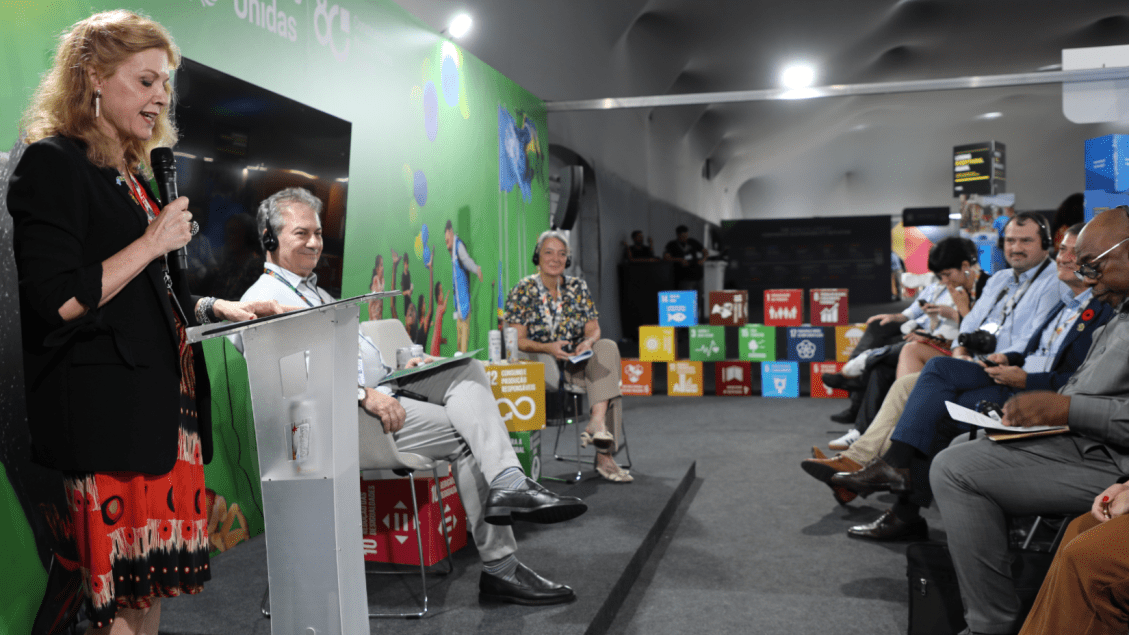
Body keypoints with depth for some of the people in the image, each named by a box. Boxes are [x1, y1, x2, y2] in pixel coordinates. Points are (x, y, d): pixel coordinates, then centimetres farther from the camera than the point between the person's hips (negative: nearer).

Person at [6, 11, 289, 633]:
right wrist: (155, 242, -12)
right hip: (108, 410, -8)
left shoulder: (136, 173, 21)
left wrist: (219, 307, 12)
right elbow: (56, 302, -17)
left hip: (167, 398, 8)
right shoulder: (52, 163, -7)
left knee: (153, 580, 10)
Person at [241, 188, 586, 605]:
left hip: (379, 391, 9)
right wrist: (364, 394, -27)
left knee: (467, 369, -14)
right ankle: (500, 568, -20)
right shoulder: (263, 299, -3)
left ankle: (508, 485, -31)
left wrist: (399, 366, 12)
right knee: (465, 434, -19)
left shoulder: (316, 292, 29)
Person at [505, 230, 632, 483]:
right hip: (538, 362, -3)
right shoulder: (523, 290, -1)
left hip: (574, 362, 3)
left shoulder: (578, 287, 9)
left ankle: (598, 422, -42)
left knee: (608, 348, -24)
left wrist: (589, 342, -20)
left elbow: (593, 329, 6)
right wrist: (548, 348, -26)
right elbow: (517, 340, -7)